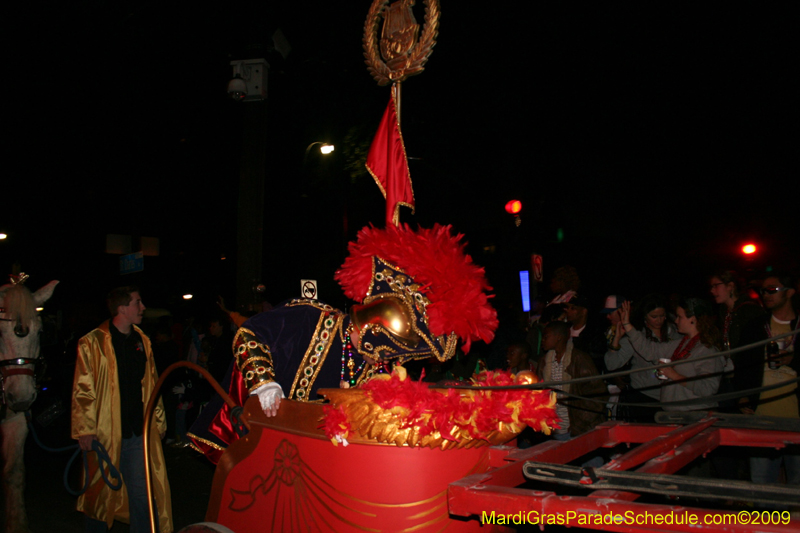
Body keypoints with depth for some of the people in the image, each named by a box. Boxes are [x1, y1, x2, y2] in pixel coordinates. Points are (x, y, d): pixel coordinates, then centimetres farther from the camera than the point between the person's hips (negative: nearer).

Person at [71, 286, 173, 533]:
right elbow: (83, 390, -7)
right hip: (105, 436, -4)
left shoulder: (142, 341, 11)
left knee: (142, 494, 4)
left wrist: (158, 421, 10)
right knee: (100, 496, 10)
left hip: (138, 434, 4)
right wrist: (85, 430, -12)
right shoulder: (93, 343, -5)